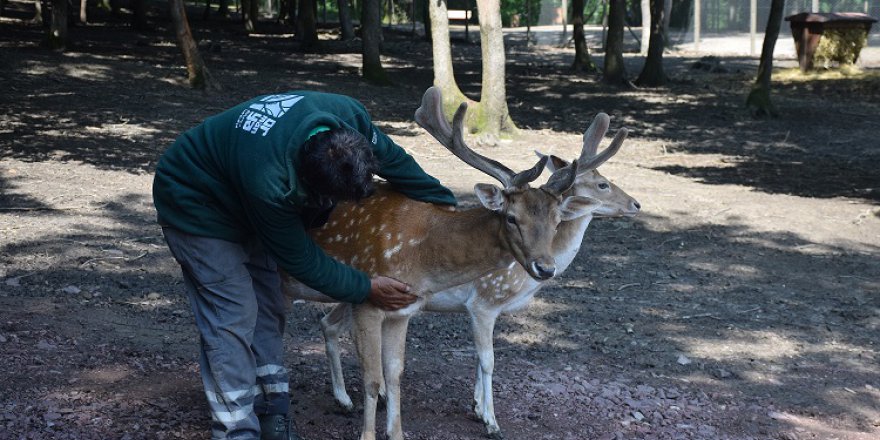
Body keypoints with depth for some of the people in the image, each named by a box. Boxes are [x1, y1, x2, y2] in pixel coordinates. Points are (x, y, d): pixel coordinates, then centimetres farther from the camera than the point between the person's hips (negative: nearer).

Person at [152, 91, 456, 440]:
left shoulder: (349, 116, -27)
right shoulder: (267, 183, -43)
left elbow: (393, 158, -4)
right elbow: (299, 259, -26)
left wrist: (444, 201, 3)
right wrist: (366, 289, -17)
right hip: (194, 203, -8)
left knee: (267, 306, 7)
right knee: (233, 317, -13)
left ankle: (272, 412, 16)